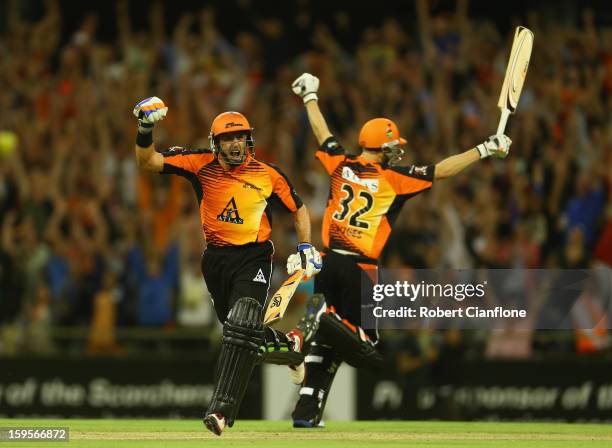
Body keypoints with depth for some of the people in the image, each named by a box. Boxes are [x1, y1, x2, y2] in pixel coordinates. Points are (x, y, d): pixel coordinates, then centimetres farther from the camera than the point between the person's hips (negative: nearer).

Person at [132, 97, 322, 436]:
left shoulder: (268, 175, -2)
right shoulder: (201, 165, 0)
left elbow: (299, 210, 13)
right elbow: (147, 162, -4)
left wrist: (306, 248, 1)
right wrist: (145, 129, -21)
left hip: (254, 258, -3)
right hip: (216, 259, 3)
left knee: (241, 328, -23)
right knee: (240, 334, 13)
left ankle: (222, 410, -29)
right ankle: (290, 345, 45)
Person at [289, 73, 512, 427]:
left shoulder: (342, 165, 7)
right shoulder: (393, 178, -4)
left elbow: (322, 133, 23)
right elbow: (442, 170, -4)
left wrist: (310, 96, 40)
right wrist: (486, 149, 3)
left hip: (329, 262, 5)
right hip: (361, 270, -5)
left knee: (326, 340, 10)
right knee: (367, 342, 2)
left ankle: (306, 411, 3)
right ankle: (331, 319, -28)